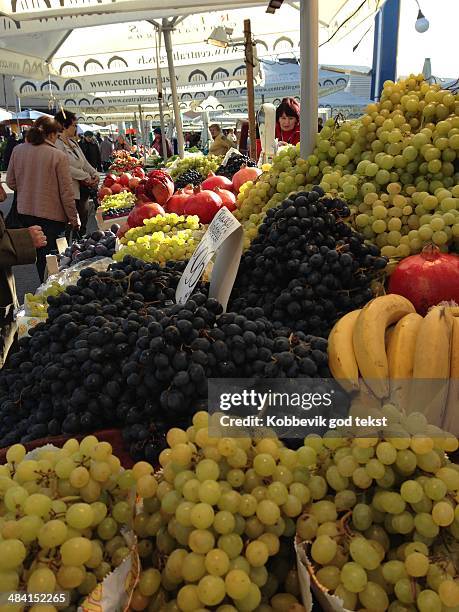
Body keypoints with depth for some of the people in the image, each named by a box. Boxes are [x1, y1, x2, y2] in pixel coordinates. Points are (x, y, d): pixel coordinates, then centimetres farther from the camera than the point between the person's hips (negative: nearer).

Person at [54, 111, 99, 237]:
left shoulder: (73, 143, 16)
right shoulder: (57, 144, -12)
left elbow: (84, 162, 18)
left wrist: (94, 174, -1)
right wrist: (86, 177, -15)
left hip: (82, 190, 9)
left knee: (82, 226, 13)